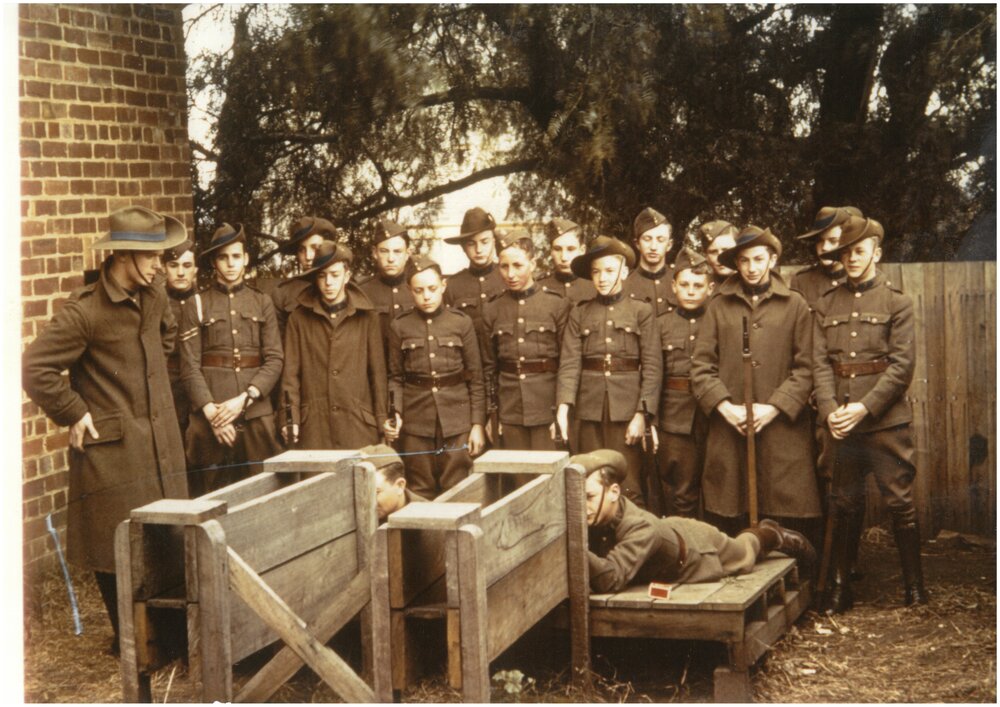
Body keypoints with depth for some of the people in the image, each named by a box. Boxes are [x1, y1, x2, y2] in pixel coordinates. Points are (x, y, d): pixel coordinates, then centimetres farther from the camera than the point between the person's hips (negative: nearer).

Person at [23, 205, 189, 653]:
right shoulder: (84, 311, -17)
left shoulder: (154, 299, 6)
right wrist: (75, 415, -14)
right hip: (112, 452, -7)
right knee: (117, 553, 3)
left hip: (161, 447, 7)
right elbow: (36, 368, -19)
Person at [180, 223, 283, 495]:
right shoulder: (196, 306, 6)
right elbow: (189, 366, 0)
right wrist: (210, 411, -12)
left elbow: (274, 359, 4)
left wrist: (244, 399, -10)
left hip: (257, 414, 2)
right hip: (212, 419, -2)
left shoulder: (262, 303, 11)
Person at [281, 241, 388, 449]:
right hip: (314, 426, 0)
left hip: (358, 424, 0)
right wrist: (290, 419, -4)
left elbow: (378, 372, 7)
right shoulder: (300, 318, 7)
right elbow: (291, 373, 6)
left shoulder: (367, 317, 6)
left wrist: (382, 421, 3)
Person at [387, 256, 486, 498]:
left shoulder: (462, 322, 1)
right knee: (421, 495, 5)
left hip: (456, 421, -1)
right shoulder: (399, 326, 4)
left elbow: (476, 378, 3)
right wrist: (394, 414, -9)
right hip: (415, 422, 1)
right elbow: (395, 377, 7)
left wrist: (478, 424, -1)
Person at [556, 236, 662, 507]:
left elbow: (653, 367, -1)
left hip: (626, 408, -2)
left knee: (629, 488, -2)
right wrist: (563, 407, -16)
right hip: (590, 408, 2)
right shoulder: (579, 314, 9)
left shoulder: (641, 312, 4)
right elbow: (569, 363, -1)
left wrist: (642, 414, -10)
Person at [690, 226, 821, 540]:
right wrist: (725, 407, -7)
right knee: (724, 518, 2)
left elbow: (805, 367, 3)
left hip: (781, 426, -1)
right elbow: (701, 366, 6)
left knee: (794, 520, -3)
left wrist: (773, 408, -8)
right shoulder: (719, 306, 11)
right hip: (728, 427, 1)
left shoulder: (795, 305, 8)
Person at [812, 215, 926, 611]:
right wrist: (830, 410, -12)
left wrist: (864, 408, -15)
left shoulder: (896, 303, 1)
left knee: (900, 504, 1)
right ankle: (841, 588, 17)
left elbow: (903, 365, -7)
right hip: (839, 425, 3)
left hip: (886, 421, -3)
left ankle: (914, 587, 13)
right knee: (845, 507, 8)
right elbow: (820, 363, 3)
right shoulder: (826, 305, 10)